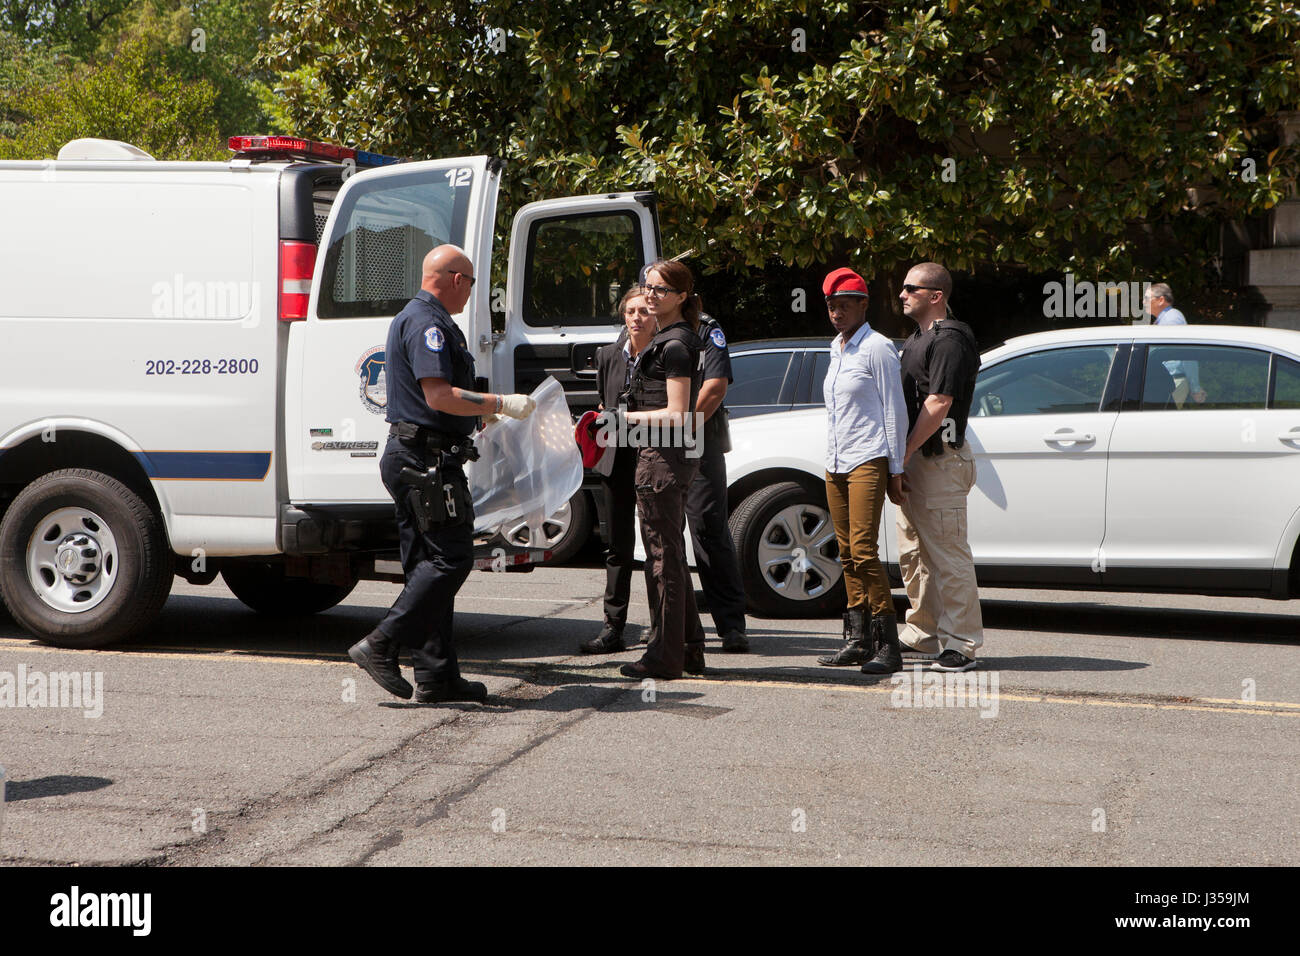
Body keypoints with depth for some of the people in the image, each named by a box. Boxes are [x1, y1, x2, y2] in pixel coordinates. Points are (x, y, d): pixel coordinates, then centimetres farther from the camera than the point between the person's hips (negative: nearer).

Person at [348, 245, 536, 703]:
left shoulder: (418, 319, 22)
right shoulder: (427, 323, -13)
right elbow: (439, 396, -22)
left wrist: (482, 414, 31)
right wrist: (501, 404, -15)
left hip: (413, 459, 11)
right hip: (427, 459, -11)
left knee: (431, 564, 10)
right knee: (450, 559, -10)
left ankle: (437, 675, 11)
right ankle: (381, 646, -11)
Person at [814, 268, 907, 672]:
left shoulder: (877, 348, -6)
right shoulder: (836, 349, 18)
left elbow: (894, 410, -8)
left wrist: (895, 469, -10)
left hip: (868, 461, -8)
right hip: (835, 464, 8)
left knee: (863, 550, -14)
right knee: (848, 555, 7)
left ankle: (888, 645, -13)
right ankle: (857, 640, 11)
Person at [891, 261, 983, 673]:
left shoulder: (950, 338, -13)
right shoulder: (916, 338, 20)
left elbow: (938, 402, -20)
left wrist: (905, 451, -20)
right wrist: (899, 457, 14)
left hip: (939, 460, -10)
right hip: (912, 460, 10)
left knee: (947, 555, -7)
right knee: (914, 554, 15)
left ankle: (960, 644, -4)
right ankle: (922, 634, 24)